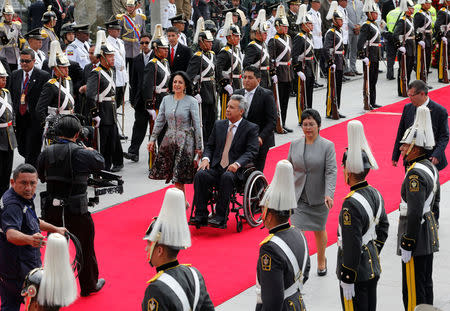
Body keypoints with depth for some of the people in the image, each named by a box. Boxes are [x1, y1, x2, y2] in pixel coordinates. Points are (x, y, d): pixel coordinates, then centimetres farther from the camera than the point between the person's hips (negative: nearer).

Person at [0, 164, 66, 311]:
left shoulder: (24, 198, 6)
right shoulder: (12, 205, -27)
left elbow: (33, 221, 26)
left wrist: (55, 229, 31)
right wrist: (29, 239, -64)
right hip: (20, 270, -10)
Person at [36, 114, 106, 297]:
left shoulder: (47, 153, -2)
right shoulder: (81, 153, -14)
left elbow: (41, 177, 9)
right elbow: (101, 163, 2)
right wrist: (92, 151, 20)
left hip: (51, 210, 3)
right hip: (76, 212, -3)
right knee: (85, 248, 16)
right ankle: (89, 285, 30)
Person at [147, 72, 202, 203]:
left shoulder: (191, 102, -5)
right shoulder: (166, 100, 7)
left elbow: (196, 125, -5)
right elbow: (159, 121, 12)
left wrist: (198, 147, -7)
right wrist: (153, 139, 7)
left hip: (185, 141, -4)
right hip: (169, 140, 4)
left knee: (179, 176, -7)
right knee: (175, 175, 3)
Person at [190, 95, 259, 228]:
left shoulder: (251, 128, 3)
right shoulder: (219, 125, 18)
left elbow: (251, 151, -6)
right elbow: (209, 146, 19)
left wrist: (237, 164, -23)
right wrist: (206, 158, -3)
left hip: (235, 170, -4)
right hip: (216, 168, 4)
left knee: (226, 177, -38)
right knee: (200, 175, -27)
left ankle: (220, 218, -33)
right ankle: (201, 216, -23)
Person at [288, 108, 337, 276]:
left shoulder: (327, 146, -9)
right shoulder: (295, 145, 1)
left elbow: (331, 171, -16)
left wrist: (329, 194, -28)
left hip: (319, 197, -1)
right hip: (298, 197, 1)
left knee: (319, 231, 16)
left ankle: (321, 261, 40)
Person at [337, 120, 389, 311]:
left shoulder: (352, 204, -26)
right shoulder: (375, 194, 2)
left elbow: (352, 246, -25)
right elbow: (383, 226, 15)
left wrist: (347, 281, -19)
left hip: (357, 274, -9)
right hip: (373, 269, 9)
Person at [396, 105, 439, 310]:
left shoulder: (415, 174, -23)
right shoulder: (431, 167, 9)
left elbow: (415, 212, -26)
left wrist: (406, 245, -21)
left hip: (417, 237, -10)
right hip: (429, 236, 10)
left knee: (413, 290, -3)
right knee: (425, 283, 19)